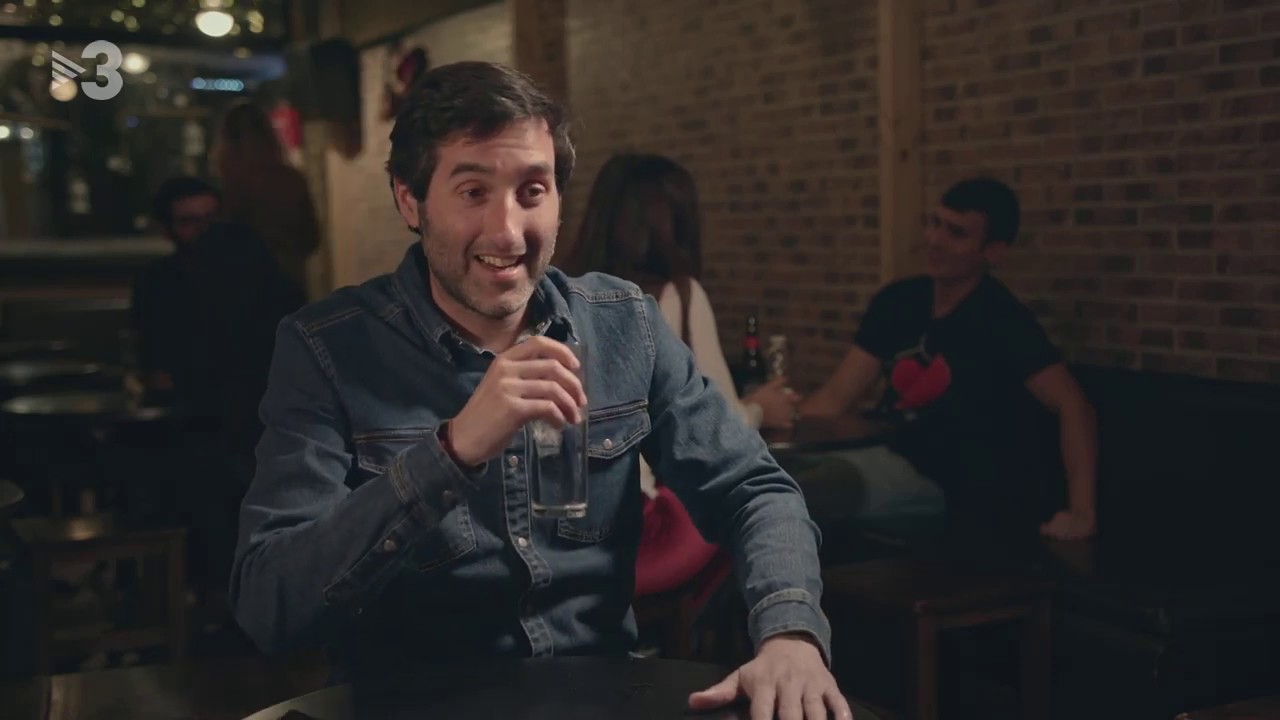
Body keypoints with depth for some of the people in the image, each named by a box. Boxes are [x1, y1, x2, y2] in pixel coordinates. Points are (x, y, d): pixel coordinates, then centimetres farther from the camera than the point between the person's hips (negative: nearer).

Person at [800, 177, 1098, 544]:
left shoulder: (1003, 321, -14)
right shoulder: (897, 301, 3)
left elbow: (1072, 405, -23)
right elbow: (835, 397, 2)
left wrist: (1081, 511, -34)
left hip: (963, 497, -5)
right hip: (898, 464, 5)